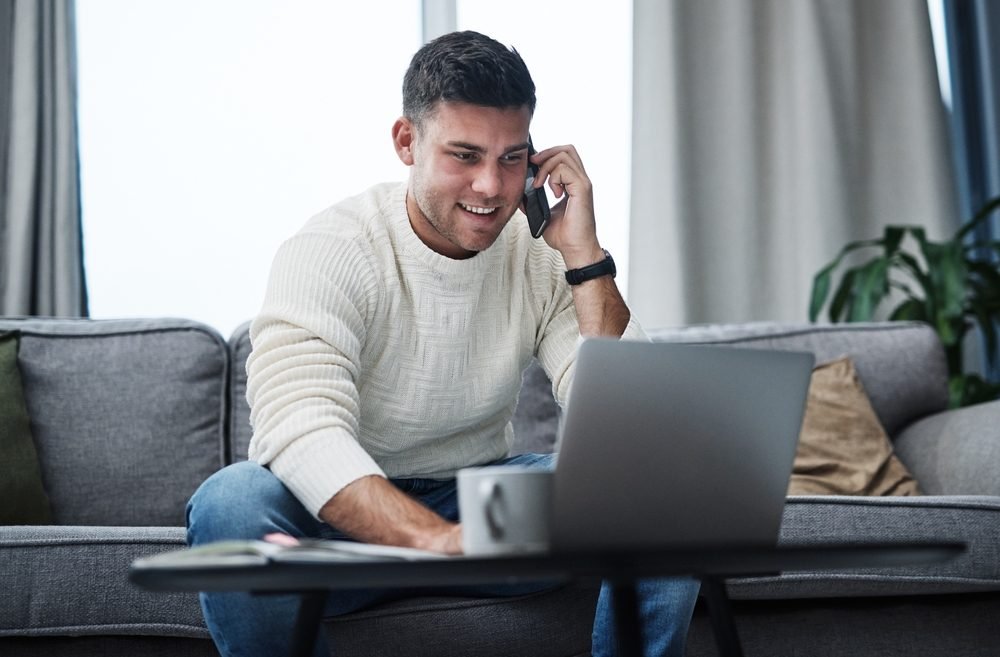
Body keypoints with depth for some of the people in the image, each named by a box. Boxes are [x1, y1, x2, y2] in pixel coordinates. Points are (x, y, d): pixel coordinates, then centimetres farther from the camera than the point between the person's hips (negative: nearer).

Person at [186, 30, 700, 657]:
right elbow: (300, 432, -34)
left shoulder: (543, 254, -5)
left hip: (485, 500, 3)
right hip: (351, 521, -3)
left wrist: (584, 254, -21)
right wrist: (440, 539, -51)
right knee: (233, 501, -34)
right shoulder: (330, 253, -18)